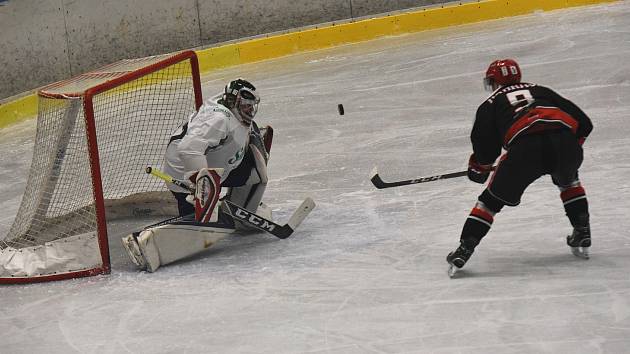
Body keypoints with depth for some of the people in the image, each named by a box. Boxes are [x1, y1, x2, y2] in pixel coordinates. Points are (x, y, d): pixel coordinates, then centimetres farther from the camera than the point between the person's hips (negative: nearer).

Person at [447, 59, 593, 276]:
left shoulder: (491, 104, 27)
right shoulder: (540, 91, 36)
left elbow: (485, 144, 16)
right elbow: (583, 123, 30)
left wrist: (478, 168, 35)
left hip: (525, 148, -3)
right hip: (565, 140, 3)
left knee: (493, 198, 14)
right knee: (568, 181, 36)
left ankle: (464, 250, 7)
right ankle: (582, 235, 30)